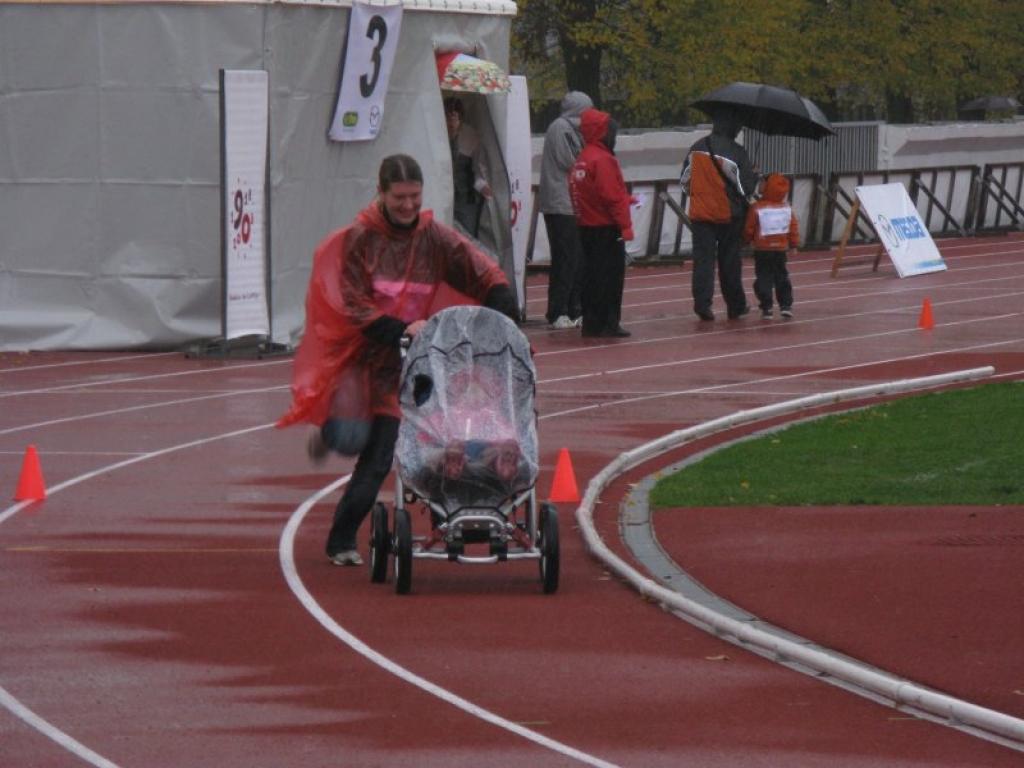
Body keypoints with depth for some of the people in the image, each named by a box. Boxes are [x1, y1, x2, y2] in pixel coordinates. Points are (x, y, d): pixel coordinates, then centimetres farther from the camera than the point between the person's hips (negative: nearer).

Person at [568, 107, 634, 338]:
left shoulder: (581, 160, 13)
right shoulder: (602, 160, -16)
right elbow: (613, 197, -21)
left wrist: (626, 199, 20)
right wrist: (625, 225, -18)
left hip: (587, 227, 9)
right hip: (606, 228, -9)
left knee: (592, 274, 13)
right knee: (611, 275, -4)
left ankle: (591, 323, 16)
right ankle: (606, 323, -5)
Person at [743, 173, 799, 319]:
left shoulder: (757, 208, -11)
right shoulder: (787, 208, 0)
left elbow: (749, 229, -6)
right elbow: (794, 229, 5)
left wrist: (747, 240, 13)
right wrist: (794, 243, 18)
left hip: (762, 249, -3)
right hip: (781, 248, 3)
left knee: (764, 278, 2)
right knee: (782, 277, 14)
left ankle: (766, 307, -4)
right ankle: (786, 305, 10)